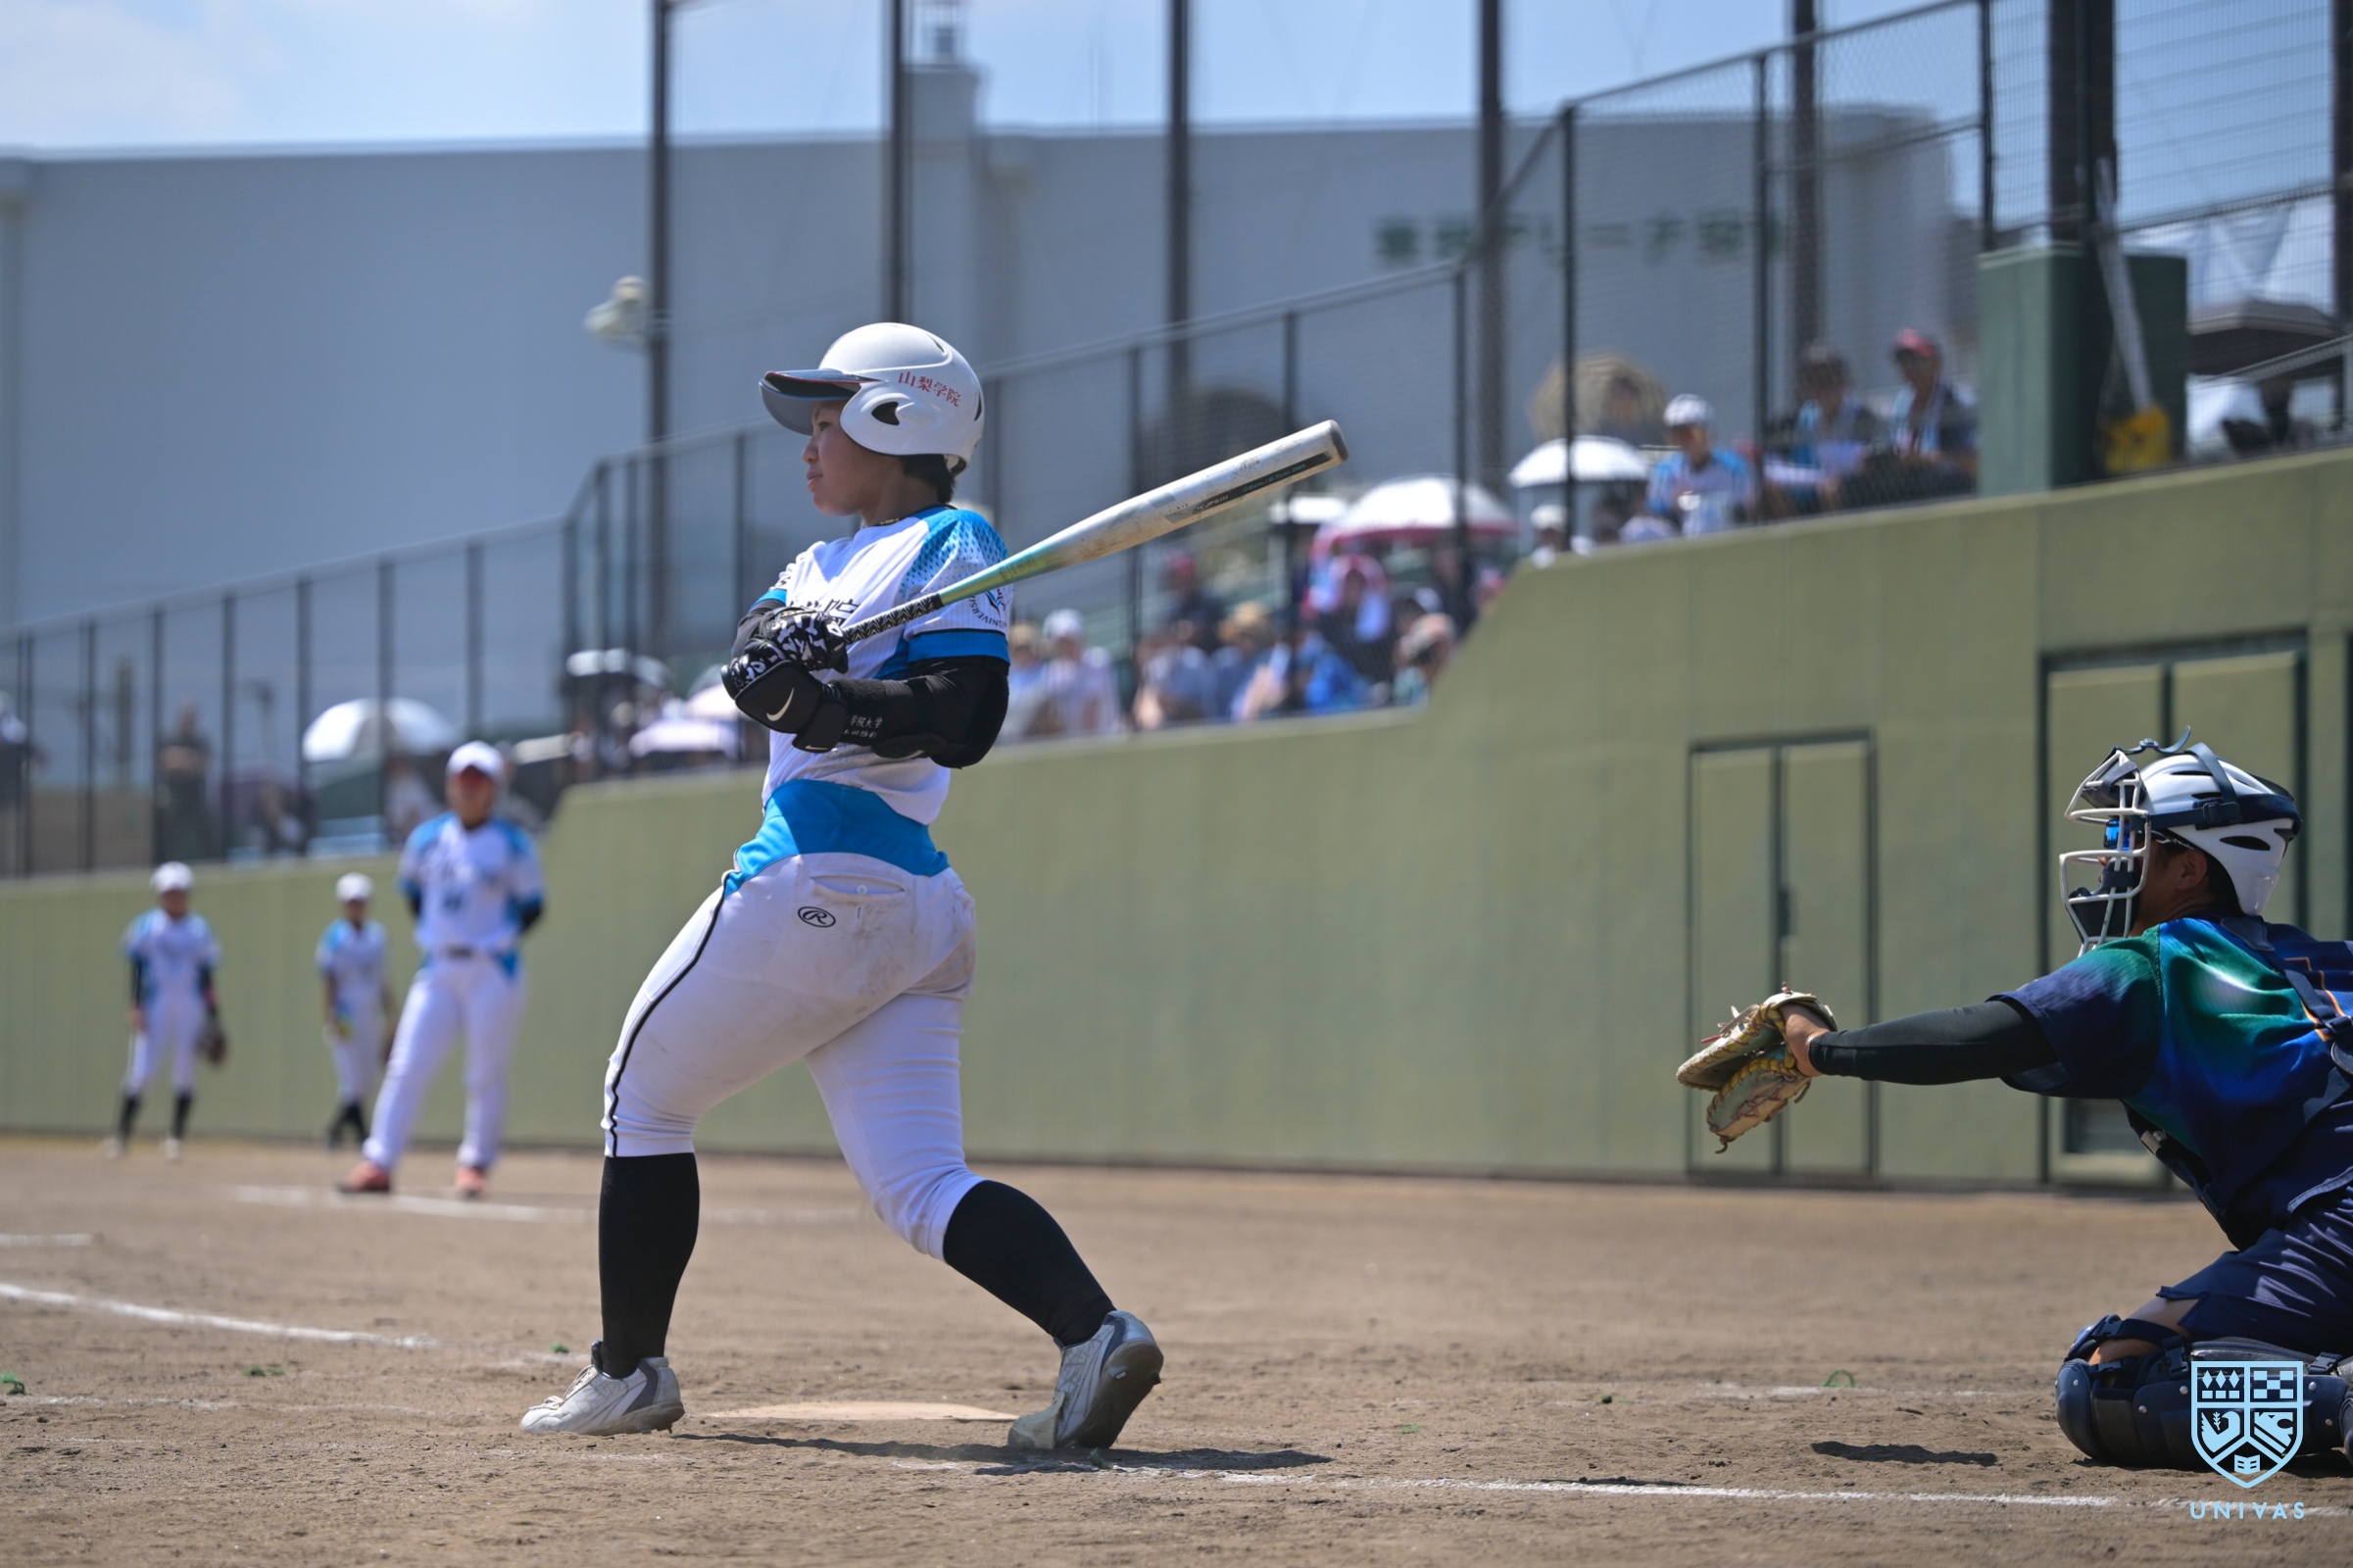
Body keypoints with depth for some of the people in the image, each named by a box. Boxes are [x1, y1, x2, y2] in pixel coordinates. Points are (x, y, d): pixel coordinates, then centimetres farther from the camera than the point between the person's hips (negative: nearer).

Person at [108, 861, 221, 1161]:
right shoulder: (146, 926, 3)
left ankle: (176, 1137, 5)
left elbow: (207, 975, 10)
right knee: (141, 1071, -7)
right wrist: (135, 1007, -10)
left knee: (185, 1073, 0)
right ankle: (121, 1134, -3)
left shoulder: (200, 929, 9)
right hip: (155, 1007, -2)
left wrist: (213, 1017, 5)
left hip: (191, 1009, 2)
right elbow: (137, 968, 0)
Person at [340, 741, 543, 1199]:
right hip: (438, 969, 3)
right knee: (406, 1067, -4)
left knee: (486, 1073, -1)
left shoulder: (512, 844, -2)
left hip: (493, 972, -3)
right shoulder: (427, 839, 7)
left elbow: (532, 906, 4)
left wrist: (501, 938, -4)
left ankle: (476, 1164, 7)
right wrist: (428, 934, 11)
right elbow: (412, 891, 21)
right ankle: (378, 1162, -5)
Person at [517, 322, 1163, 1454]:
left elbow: (966, 716, -15)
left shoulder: (951, 544, -3)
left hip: (815, 885, -9)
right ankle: (1093, 1331, -21)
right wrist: (776, 656, -16)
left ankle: (630, 1370, 14)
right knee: (921, 1187, -2)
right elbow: (756, 662, 7)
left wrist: (813, 699, -23)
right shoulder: (824, 566, 24)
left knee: (644, 1099, 8)